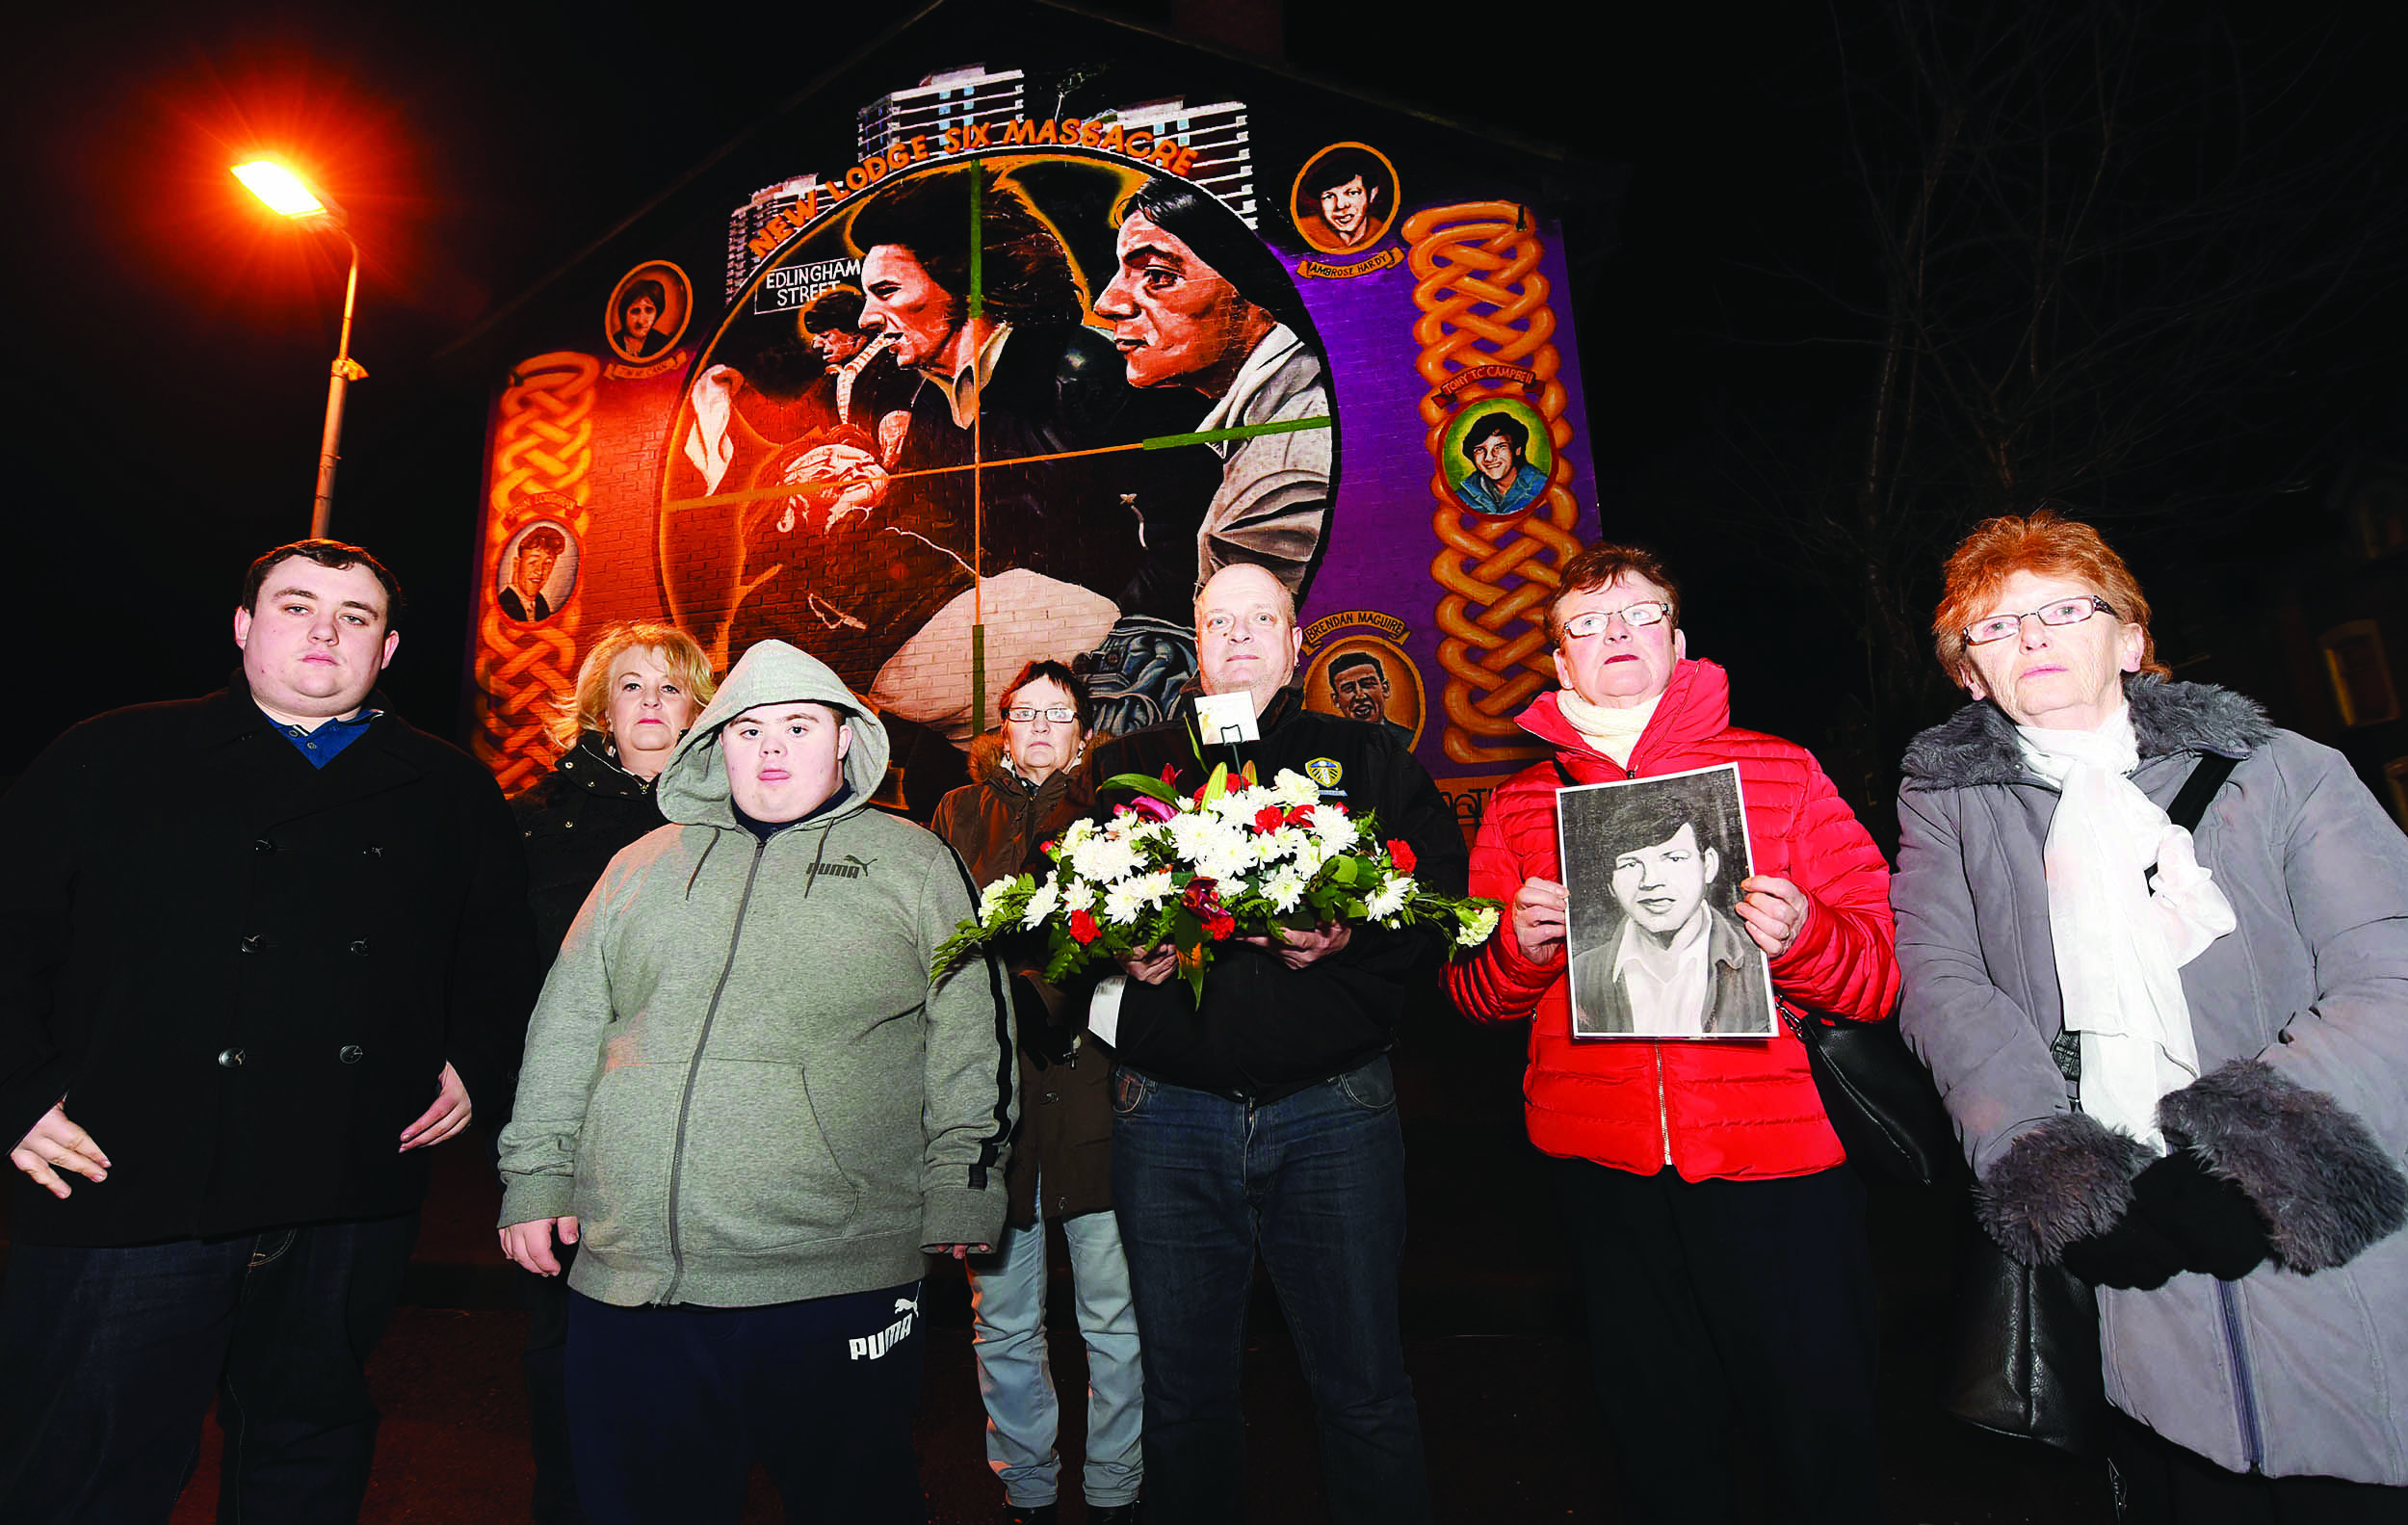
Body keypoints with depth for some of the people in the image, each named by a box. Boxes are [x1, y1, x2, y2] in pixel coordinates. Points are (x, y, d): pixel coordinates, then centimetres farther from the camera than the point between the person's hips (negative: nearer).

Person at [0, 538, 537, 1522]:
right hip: (129, 1186, -2)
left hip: (353, 1201, 2)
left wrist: (474, 1060, 3)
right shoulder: (114, 759, 5)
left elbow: (500, 950, 15)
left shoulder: (452, 794, 8)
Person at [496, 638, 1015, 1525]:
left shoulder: (911, 861, 5)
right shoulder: (645, 865, 14)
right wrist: (534, 1176, 10)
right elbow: (567, 1026, 16)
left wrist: (960, 1186, -3)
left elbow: (968, 1034, 1)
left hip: (837, 1282, -2)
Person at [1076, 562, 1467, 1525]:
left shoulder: (1367, 759, 10)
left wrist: (1351, 936, -15)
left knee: (1366, 1396, 8)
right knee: (1184, 1396, 14)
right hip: (1169, 1110, 2)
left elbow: (1442, 887, 2)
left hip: (1333, 1105, -1)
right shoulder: (1126, 768, 13)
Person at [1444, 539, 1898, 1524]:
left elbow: (1882, 974, 1)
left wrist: (1803, 937, -20)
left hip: (1779, 1152, -1)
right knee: (1657, 1429, 17)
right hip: (1603, 1162, 2)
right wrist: (1521, 945, -11)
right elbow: (1474, 995, 10)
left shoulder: (1781, 771, 3)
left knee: (1818, 1426, 10)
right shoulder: (1518, 805, 7)